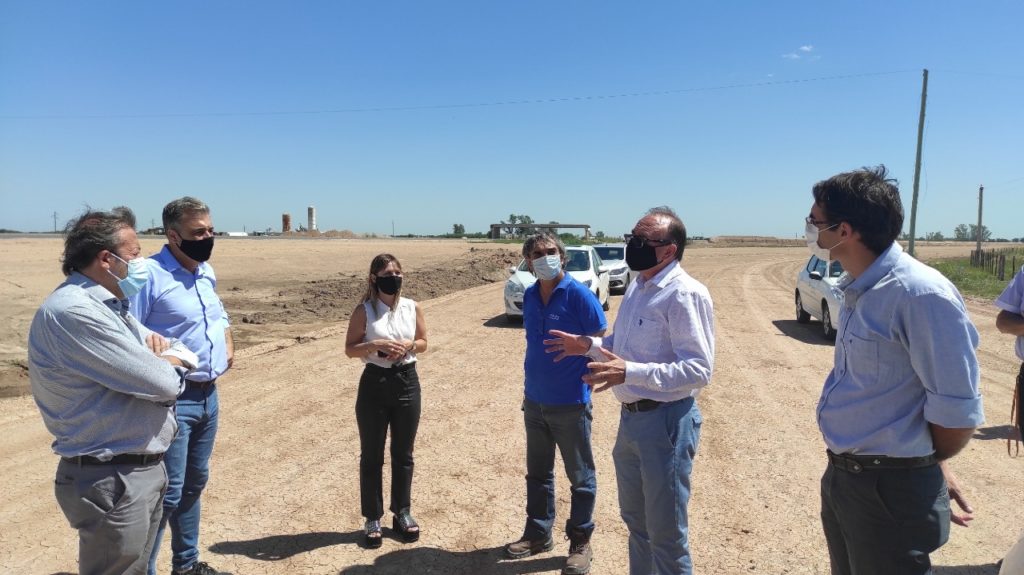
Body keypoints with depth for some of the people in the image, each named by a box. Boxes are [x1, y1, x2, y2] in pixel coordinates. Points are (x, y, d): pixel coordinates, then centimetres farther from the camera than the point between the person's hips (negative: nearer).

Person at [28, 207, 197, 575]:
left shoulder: (109, 306, 11)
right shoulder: (73, 312, -22)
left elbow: (187, 355, 15)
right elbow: (163, 383, -25)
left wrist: (161, 351, -8)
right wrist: (167, 361, -2)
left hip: (144, 469, 9)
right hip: (110, 480, -9)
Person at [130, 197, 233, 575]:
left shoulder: (207, 273, 10)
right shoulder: (149, 274, -16)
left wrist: (228, 347, 12)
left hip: (209, 396, 8)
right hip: (172, 400, -8)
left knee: (194, 483, 19)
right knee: (166, 493, -5)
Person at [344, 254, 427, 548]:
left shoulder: (412, 308, 2)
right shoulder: (364, 311, -6)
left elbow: (423, 342, 10)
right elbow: (350, 349, -5)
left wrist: (408, 345, -10)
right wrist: (375, 345, -21)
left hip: (407, 382, 3)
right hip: (374, 383, -2)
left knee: (403, 454, 13)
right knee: (372, 456, 8)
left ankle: (402, 512, 29)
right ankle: (372, 518, 22)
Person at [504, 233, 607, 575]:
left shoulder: (579, 295, -14)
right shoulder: (529, 296, 4)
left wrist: (585, 382, -12)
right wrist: (533, 382, 14)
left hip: (570, 403, -6)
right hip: (535, 402, 6)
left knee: (580, 477, 9)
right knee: (537, 473, 18)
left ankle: (580, 543, 25)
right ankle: (538, 534, 35)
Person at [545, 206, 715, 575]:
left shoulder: (685, 294, -20)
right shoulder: (637, 287, 10)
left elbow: (699, 370, -26)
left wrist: (630, 372, -34)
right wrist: (588, 345, 6)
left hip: (666, 422, -9)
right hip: (630, 418, 9)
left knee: (665, 532, 6)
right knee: (635, 518, 25)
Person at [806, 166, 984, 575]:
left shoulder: (921, 294, -22)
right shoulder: (858, 292, 6)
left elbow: (957, 409, -20)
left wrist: (924, 466, -3)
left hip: (890, 490, -8)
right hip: (839, 478, 8)